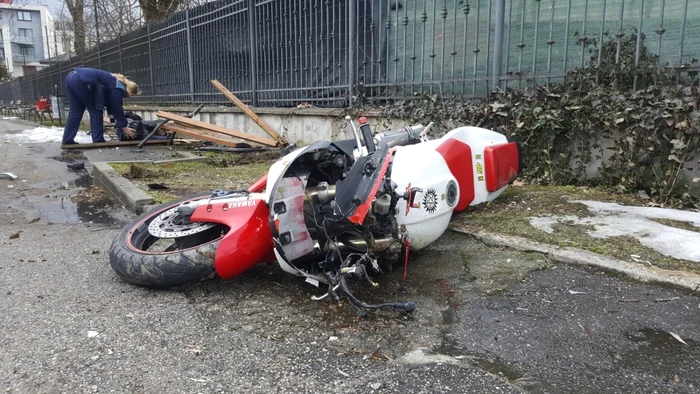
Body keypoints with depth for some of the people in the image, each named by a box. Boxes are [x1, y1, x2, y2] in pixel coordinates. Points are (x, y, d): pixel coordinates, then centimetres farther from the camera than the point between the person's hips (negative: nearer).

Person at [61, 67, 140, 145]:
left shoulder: (112, 82, 26)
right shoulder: (118, 88, 0)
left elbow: (110, 105, 30)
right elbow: (117, 108, -1)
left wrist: (117, 121, 30)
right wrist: (125, 128, 4)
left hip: (71, 76, 10)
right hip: (81, 80, -10)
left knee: (76, 111, 15)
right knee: (96, 110, 2)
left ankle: (67, 140, 14)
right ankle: (98, 141, 3)